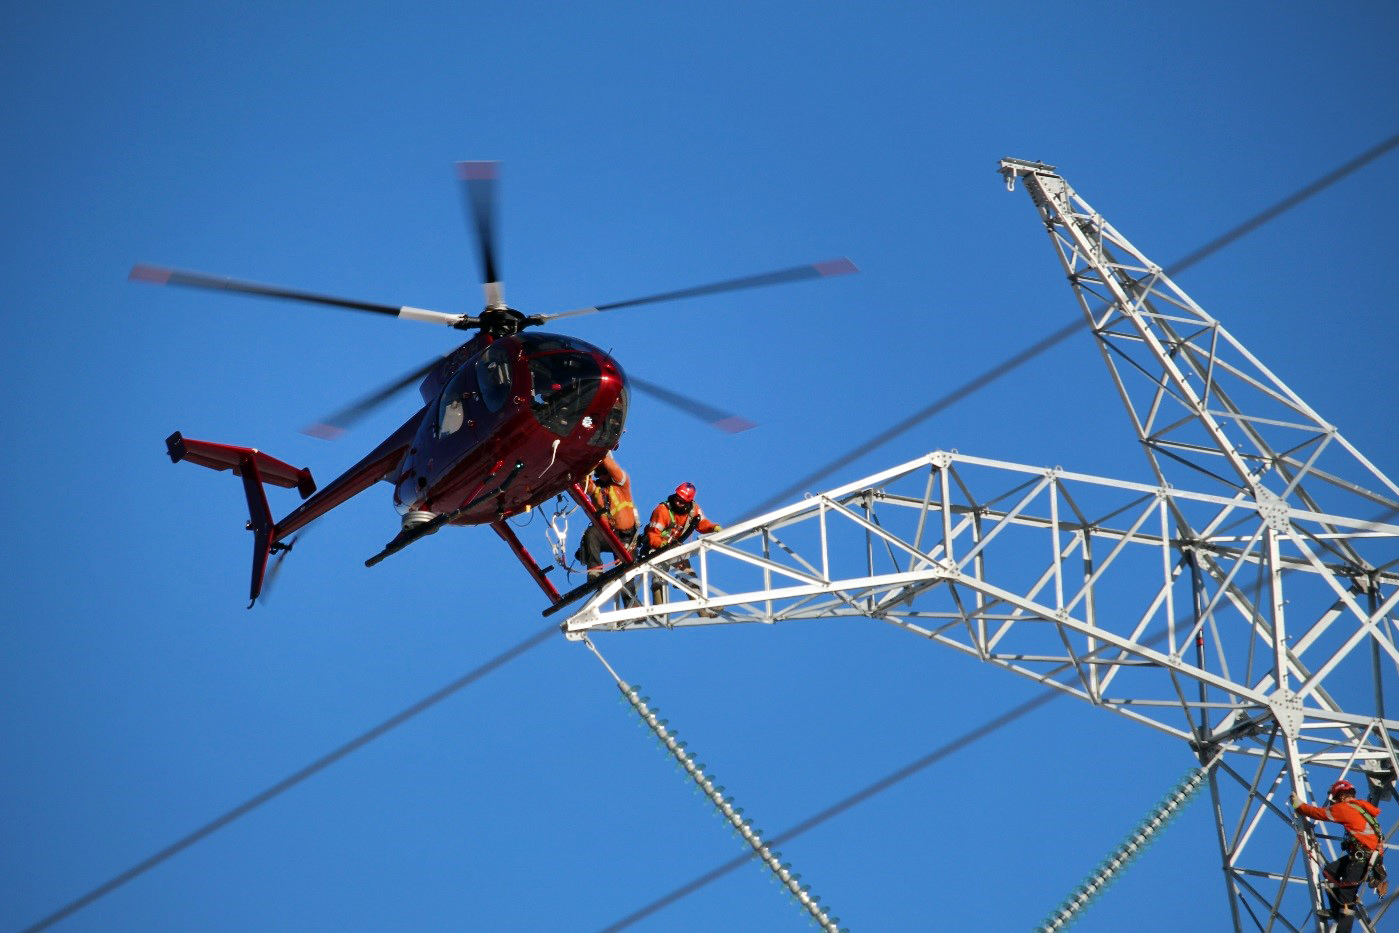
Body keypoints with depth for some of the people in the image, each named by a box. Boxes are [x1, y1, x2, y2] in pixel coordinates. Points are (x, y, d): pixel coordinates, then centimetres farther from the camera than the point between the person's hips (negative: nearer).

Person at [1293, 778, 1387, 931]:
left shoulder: (1344, 808, -8)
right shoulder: (1363, 807, 15)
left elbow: (1318, 813, 0)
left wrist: (1298, 805, 16)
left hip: (1362, 859, -9)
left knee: (1346, 898, -8)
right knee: (1329, 871, 19)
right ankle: (1336, 912, 20)